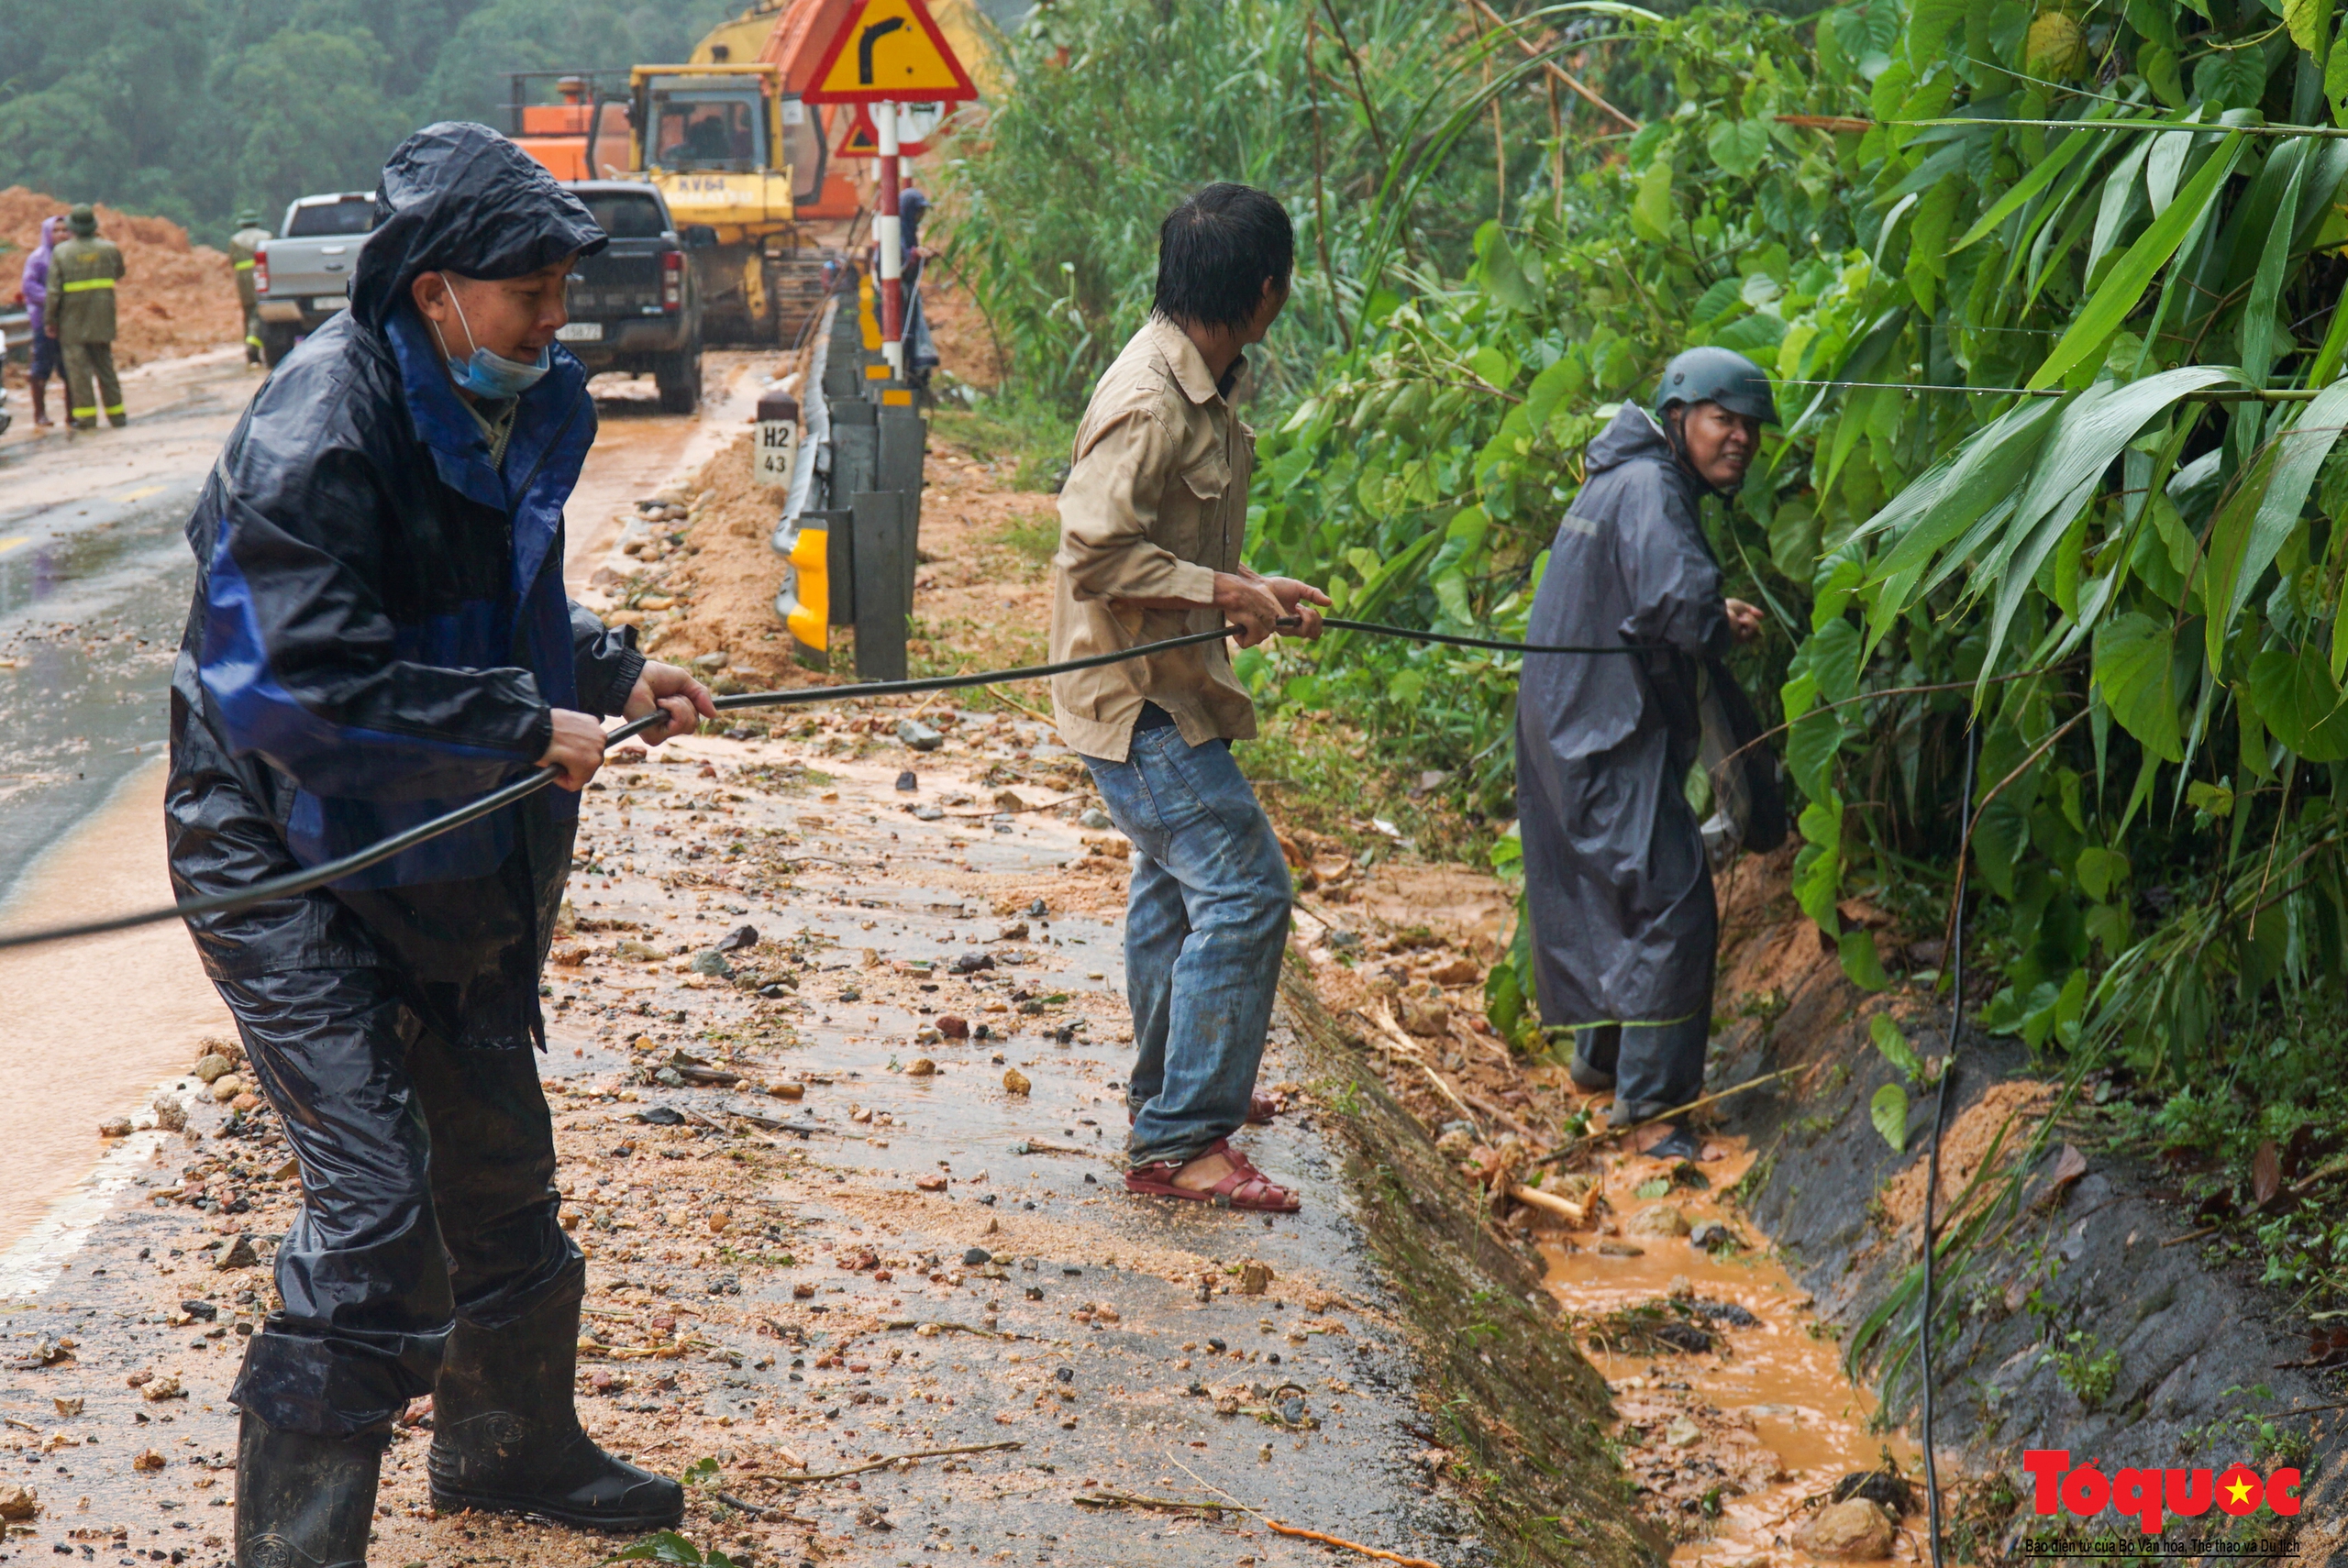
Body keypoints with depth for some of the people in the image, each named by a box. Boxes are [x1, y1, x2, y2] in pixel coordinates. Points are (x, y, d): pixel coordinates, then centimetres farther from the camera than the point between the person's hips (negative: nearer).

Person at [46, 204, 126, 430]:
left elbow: (54, 290, -8)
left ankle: (86, 416, -3)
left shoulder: (61, 252, -7)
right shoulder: (109, 249, -2)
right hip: (102, 321, 3)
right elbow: (119, 275, 17)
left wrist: (50, 320, 0)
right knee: (105, 366, 12)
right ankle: (116, 414, 13)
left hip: (72, 322, -3)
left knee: (78, 367, 1)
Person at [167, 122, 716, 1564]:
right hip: (289, 866, -9)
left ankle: (508, 1445, 42)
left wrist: (615, 671, 4)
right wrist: (529, 728, -26)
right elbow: (291, 684, -32)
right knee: (378, 1208, -14)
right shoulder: (325, 421, -24)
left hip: (449, 853, 9)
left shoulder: (510, 409, 4)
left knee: (500, 1164, 20)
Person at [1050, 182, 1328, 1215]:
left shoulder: (1200, 385, 7)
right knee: (1244, 893, -12)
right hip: (1137, 698, -11)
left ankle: (1169, 1090, 41)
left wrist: (1251, 590, 8)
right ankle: (1177, 1141, -8)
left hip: (1163, 688, 11)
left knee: (1178, 886, 23)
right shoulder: (1150, 402, -24)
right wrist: (1225, 594, -22)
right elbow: (1095, 554, -27)